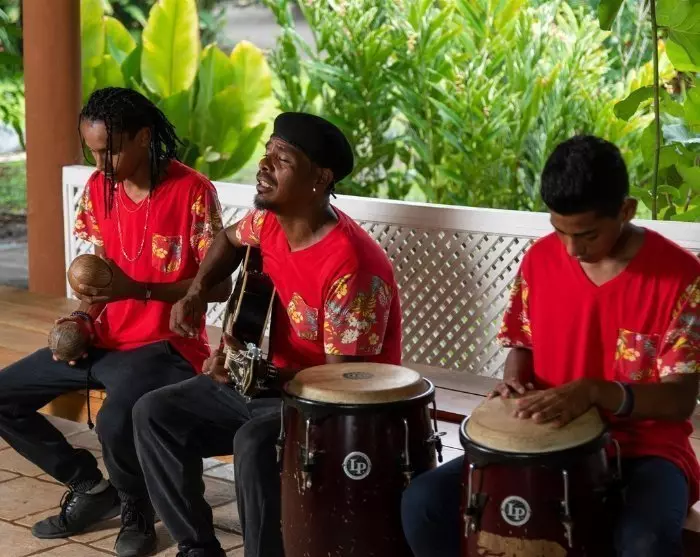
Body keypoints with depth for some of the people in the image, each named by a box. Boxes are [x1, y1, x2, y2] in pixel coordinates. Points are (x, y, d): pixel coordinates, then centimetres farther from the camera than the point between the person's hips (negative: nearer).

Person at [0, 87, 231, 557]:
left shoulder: (192, 191, -15)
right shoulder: (98, 188, 4)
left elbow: (219, 287, -15)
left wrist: (136, 289, -25)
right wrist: (82, 320, -6)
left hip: (166, 346, -7)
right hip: (104, 340, 8)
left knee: (116, 423, -35)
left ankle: (136, 509, -2)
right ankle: (90, 485, 15)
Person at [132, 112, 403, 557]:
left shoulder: (352, 266, -28)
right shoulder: (269, 221, -4)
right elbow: (231, 239, 22)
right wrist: (197, 293, 6)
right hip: (272, 378, 9)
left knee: (255, 443, -37)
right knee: (156, 413, -1)